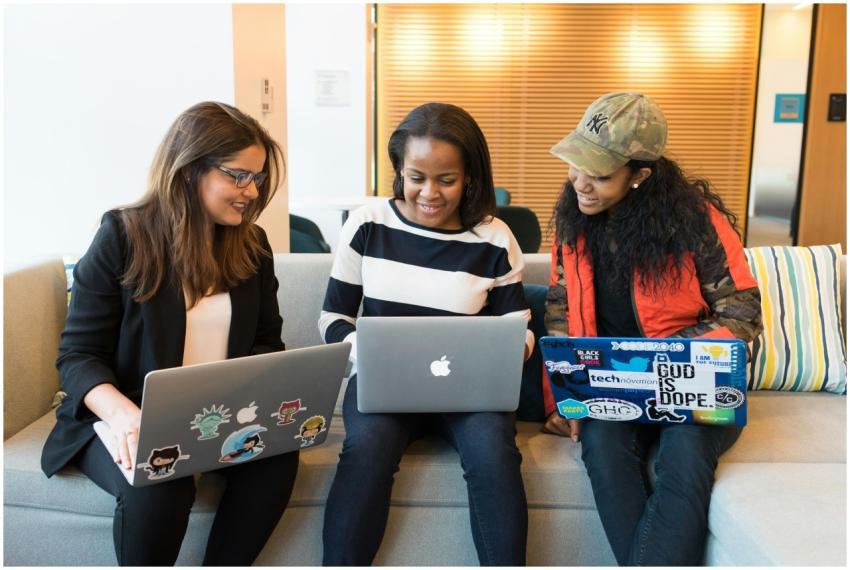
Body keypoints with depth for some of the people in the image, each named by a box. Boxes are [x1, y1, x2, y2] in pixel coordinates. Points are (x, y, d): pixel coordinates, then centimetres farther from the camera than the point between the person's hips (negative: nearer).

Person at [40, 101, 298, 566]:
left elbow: (267, 341, 9)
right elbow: (77, 355, -9)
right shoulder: (122, 237, -7)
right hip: (132, 419, -3)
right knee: (159, 484, -34)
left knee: (278, 454, -27)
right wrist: (121, 412, -30)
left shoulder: (252, 244, 5)